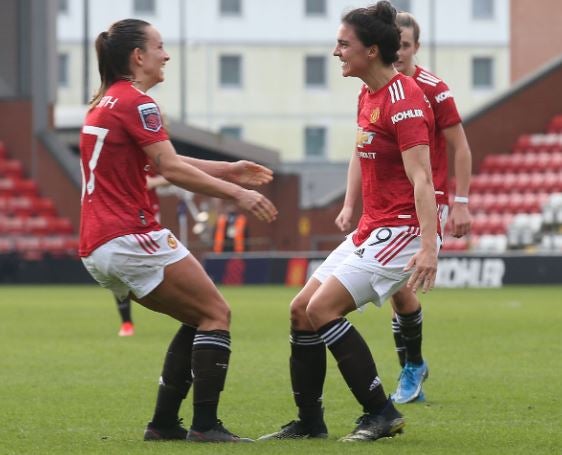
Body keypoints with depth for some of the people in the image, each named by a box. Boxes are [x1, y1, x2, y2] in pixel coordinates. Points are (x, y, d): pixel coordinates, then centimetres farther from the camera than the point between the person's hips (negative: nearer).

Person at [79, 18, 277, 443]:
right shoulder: (135, 102, -11)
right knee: (216, 314, -5)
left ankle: (164, 423, 13)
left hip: (98, 248, 10)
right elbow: (171, 169, -18)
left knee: (197, 319, 16)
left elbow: (162, 162, 27)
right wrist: (237, 194, -16)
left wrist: (227, 170, 26)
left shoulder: (106, 102, 19)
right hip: (130, 237, -10)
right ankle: (205, 425, -10)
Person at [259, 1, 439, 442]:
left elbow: (422, 179, -25)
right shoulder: (368, 96, 12)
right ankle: (309, 422, 16)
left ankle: (381, 412, -11)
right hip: (371, 228, 10)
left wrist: (428, 246, -33)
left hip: (403, 230, -10)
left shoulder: (404, 100, -18)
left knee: (322, 308, -18)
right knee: (301, 309, 6)